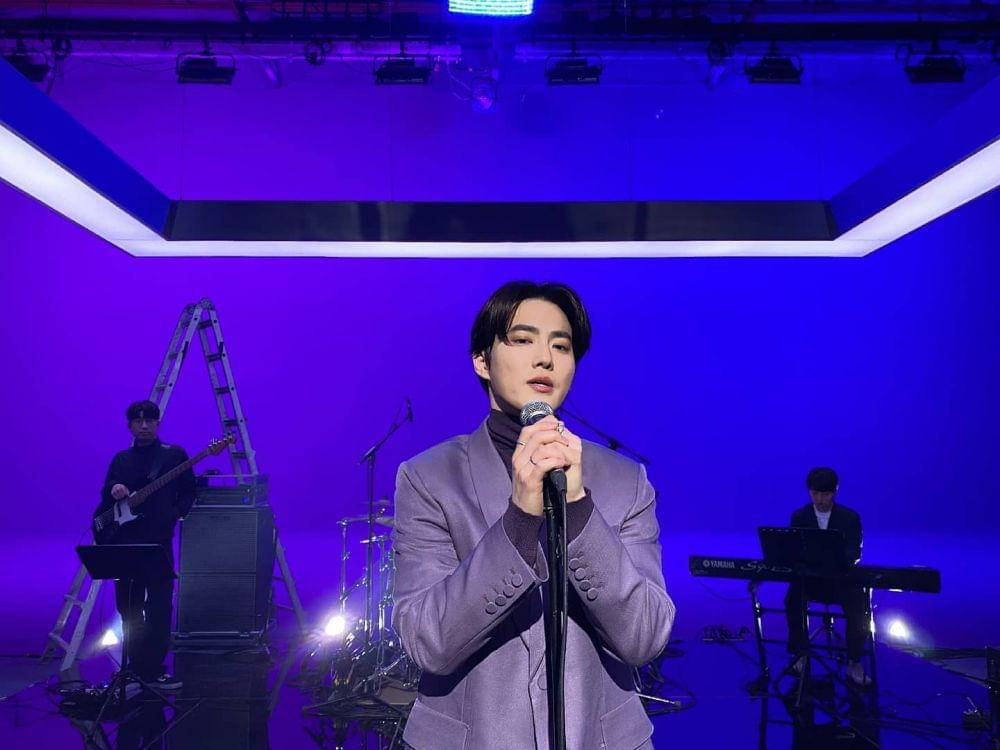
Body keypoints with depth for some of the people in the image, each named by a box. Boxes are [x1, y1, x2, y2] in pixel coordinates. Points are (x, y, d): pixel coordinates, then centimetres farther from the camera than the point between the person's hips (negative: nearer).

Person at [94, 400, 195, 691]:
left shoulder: (175, 455, 4)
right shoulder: (120, 460, 15)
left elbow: (189, 491, 4)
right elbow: (105, 495, 17)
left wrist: (174, 515, -10)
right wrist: (112, 490, -5)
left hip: (158, 543, -4)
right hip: (124, 543, 4)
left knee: (159, 607, -6)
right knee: (128, 608, 10)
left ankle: (153, 669, 0)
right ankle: (137, 665, 22)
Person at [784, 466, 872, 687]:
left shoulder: (850, 517, 2)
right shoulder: (799, 517, 7)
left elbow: (855, 552, -8)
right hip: (808, 577, 1)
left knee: (860, 604, -31)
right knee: (793, 598, -32)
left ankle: (854, 664, -14)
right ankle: (800, 654, -14)